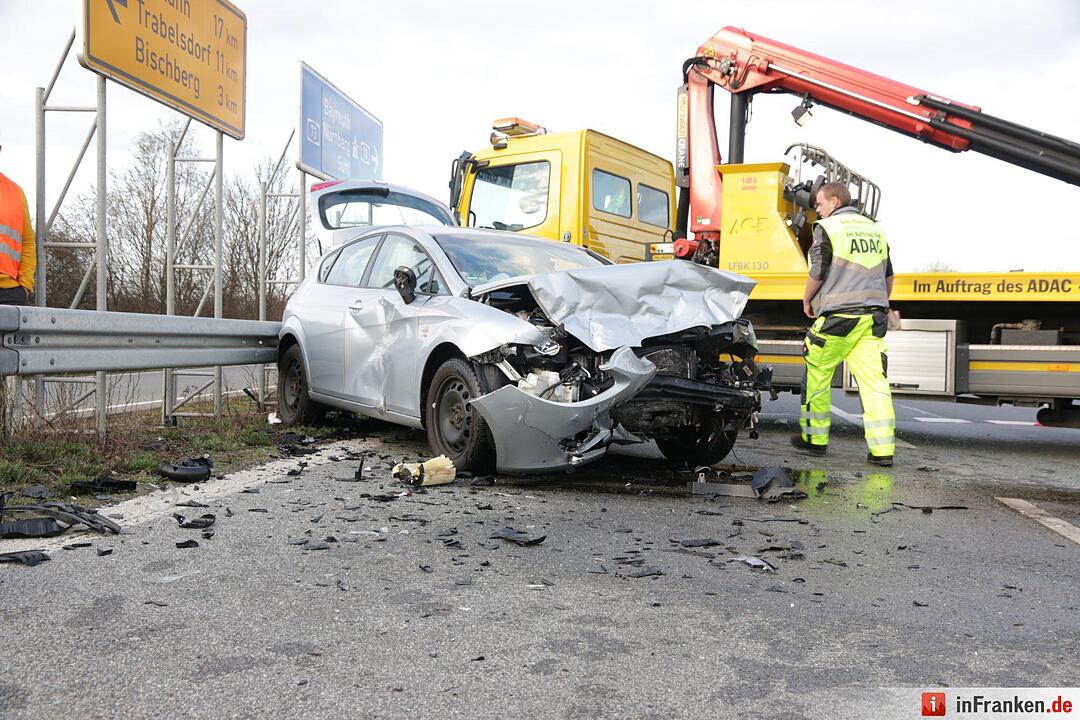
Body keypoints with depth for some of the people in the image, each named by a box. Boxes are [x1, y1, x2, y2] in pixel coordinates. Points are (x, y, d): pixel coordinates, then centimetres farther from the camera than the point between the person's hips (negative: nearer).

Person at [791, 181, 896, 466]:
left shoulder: (827, 227, -3)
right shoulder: (874, 229, 18)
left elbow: (817, 274, -7)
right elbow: (889, 276, 22)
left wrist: (807, 301, 10)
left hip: (838, 314, -6)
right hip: (874, 316, 6)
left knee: (817, 376, 9)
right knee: (874, 380, 2)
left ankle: (815, 438, 17)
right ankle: (883, 448, -2)